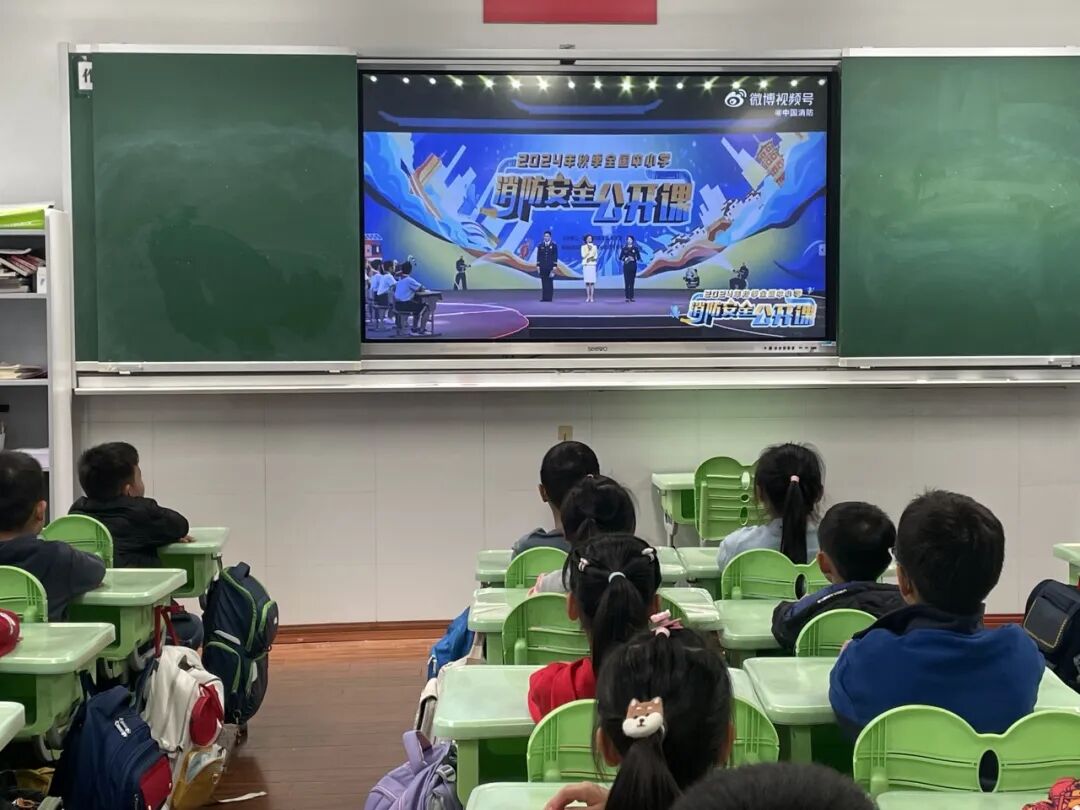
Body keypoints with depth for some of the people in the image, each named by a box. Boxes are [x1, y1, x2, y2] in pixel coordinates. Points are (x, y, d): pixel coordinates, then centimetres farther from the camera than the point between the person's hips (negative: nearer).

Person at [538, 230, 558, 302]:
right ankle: (544, 297, 1)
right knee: (543, 282, 0)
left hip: (550, 267, -2)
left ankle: (549, 297, -1)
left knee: (550, 282, -3)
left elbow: (555, 256, 1)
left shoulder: (554, 245, 4)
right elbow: (538, 256, 9)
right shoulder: (540, 246, 10)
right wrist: (538, 265, 2)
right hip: (542, 267, 2)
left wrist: (555, 266, -6)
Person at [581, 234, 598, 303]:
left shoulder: (594, 247, 10)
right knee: (587, 282, -3)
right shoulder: (583, 247, 8)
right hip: (585, 265, 0)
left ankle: (592, 297, -6)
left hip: (592, 265, 0)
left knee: (592, 282, -7)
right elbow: (583, 255, -3)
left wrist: (591, 258, -11)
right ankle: (588, 297, 1)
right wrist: (589, 250, -12)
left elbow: (596, 256, 5)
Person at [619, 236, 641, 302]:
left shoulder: (635, 248, 5)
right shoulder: (624, 248, 5)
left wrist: (633, 259, -13)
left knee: (632, 282, 2)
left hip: (633, 265, 1)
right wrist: (625, 259, -14)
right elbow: (620, 258, 4)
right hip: (626, 266, -1)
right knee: (627, 282, -6)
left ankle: (631, 297, 6)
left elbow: (639, 257, 4)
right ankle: (627, 297, -5)